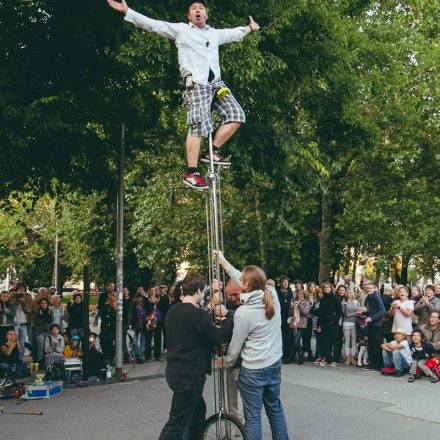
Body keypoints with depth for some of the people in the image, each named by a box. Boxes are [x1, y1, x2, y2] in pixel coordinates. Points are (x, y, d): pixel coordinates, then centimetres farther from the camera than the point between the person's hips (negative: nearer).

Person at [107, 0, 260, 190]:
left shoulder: (215, 33, 23)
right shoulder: (180, 30, 8)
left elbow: (234, 33, 42)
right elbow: (152, 24, 4)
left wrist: (250, 27, 56)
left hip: (216, 84, 6)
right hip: (195, 84, -6)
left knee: (236, 115, -6)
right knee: (198, 125, -18)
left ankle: (212, 152, 5)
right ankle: (191, 174, -16)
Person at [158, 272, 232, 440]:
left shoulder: (172, 311, 7)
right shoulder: (197, 314, -20)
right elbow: (217, 338, -14)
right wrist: (226, 321, 4)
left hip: (174, 372, 9)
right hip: (189, 376, -9)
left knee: (198, 410, 24)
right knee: (177, 424, -3)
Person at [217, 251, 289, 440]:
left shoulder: (243, 312, -21)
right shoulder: (273, 295, -6)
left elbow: (235, 346, -9)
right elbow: (244, 279, 9)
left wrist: (226, 363, 11)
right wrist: (223, 261, 18)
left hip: (253, 370, -6)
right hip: (275, 364, 7)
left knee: (252, 416, 4)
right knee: (275, 408, 21)